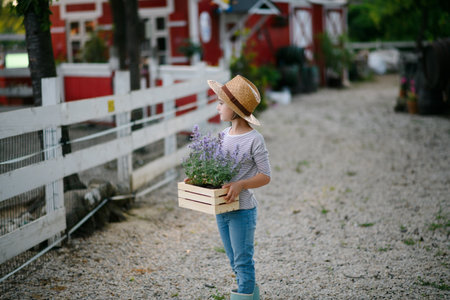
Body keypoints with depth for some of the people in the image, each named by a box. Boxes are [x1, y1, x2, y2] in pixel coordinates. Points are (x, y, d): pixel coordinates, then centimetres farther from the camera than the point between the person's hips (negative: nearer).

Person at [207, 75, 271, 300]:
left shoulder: (254, 139, -14)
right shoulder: (224, 135, 6)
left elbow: (265, 176, -11)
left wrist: (240, 184, -26)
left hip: (243, 210, -7)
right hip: (221, 209, 7)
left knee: (243, 262, 1)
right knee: (234, 262, 17)